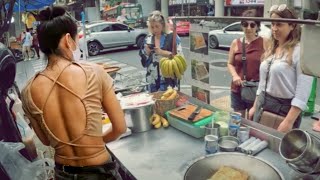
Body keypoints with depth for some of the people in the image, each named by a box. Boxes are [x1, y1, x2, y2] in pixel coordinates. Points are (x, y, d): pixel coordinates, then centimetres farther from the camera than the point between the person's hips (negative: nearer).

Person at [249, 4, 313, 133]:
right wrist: (255, 106, 14)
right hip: (263, 106, 7)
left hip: (284, 109, -7)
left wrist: (289, 121, -21)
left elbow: (302, 93, -18)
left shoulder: (300, 51, -13)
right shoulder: (271, 49, 10)